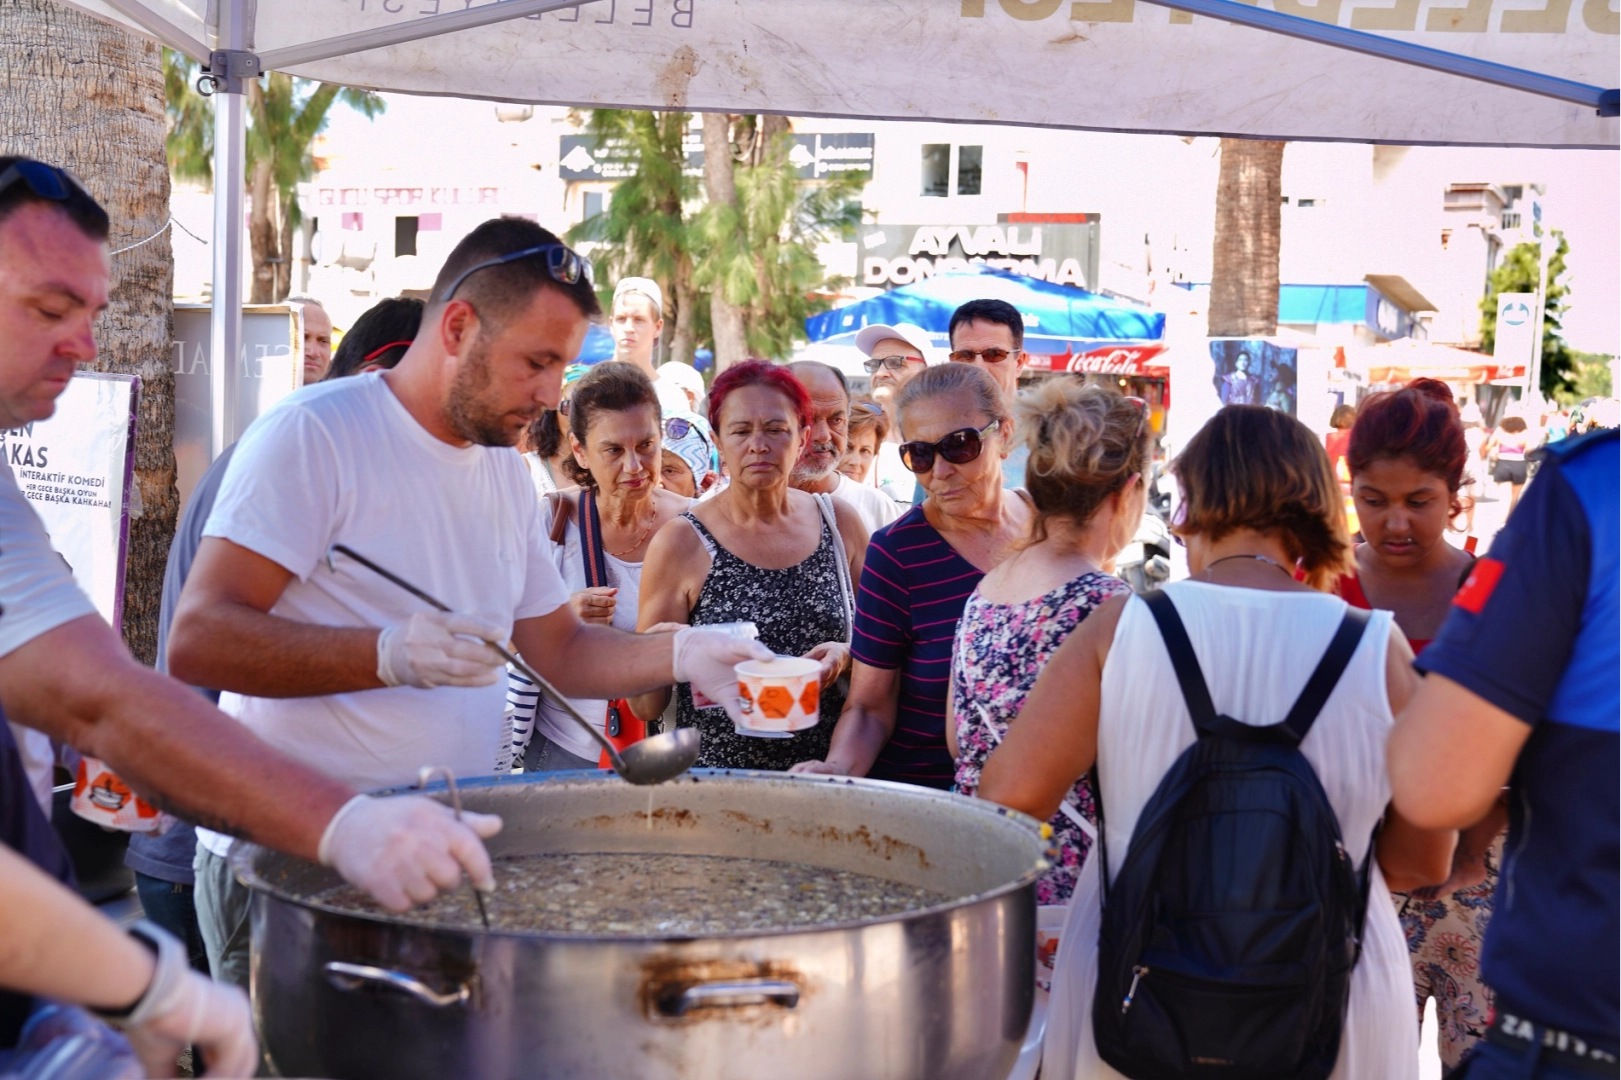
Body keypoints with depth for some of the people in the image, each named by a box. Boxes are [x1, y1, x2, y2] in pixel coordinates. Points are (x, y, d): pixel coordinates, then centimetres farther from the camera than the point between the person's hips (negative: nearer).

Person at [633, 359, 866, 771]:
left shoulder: (839, 522, 7)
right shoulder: (682, 543, -2)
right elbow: (645, 705, 1)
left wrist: (845, 655, -3)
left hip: (824, 769, 3)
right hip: (714, 775, -3)